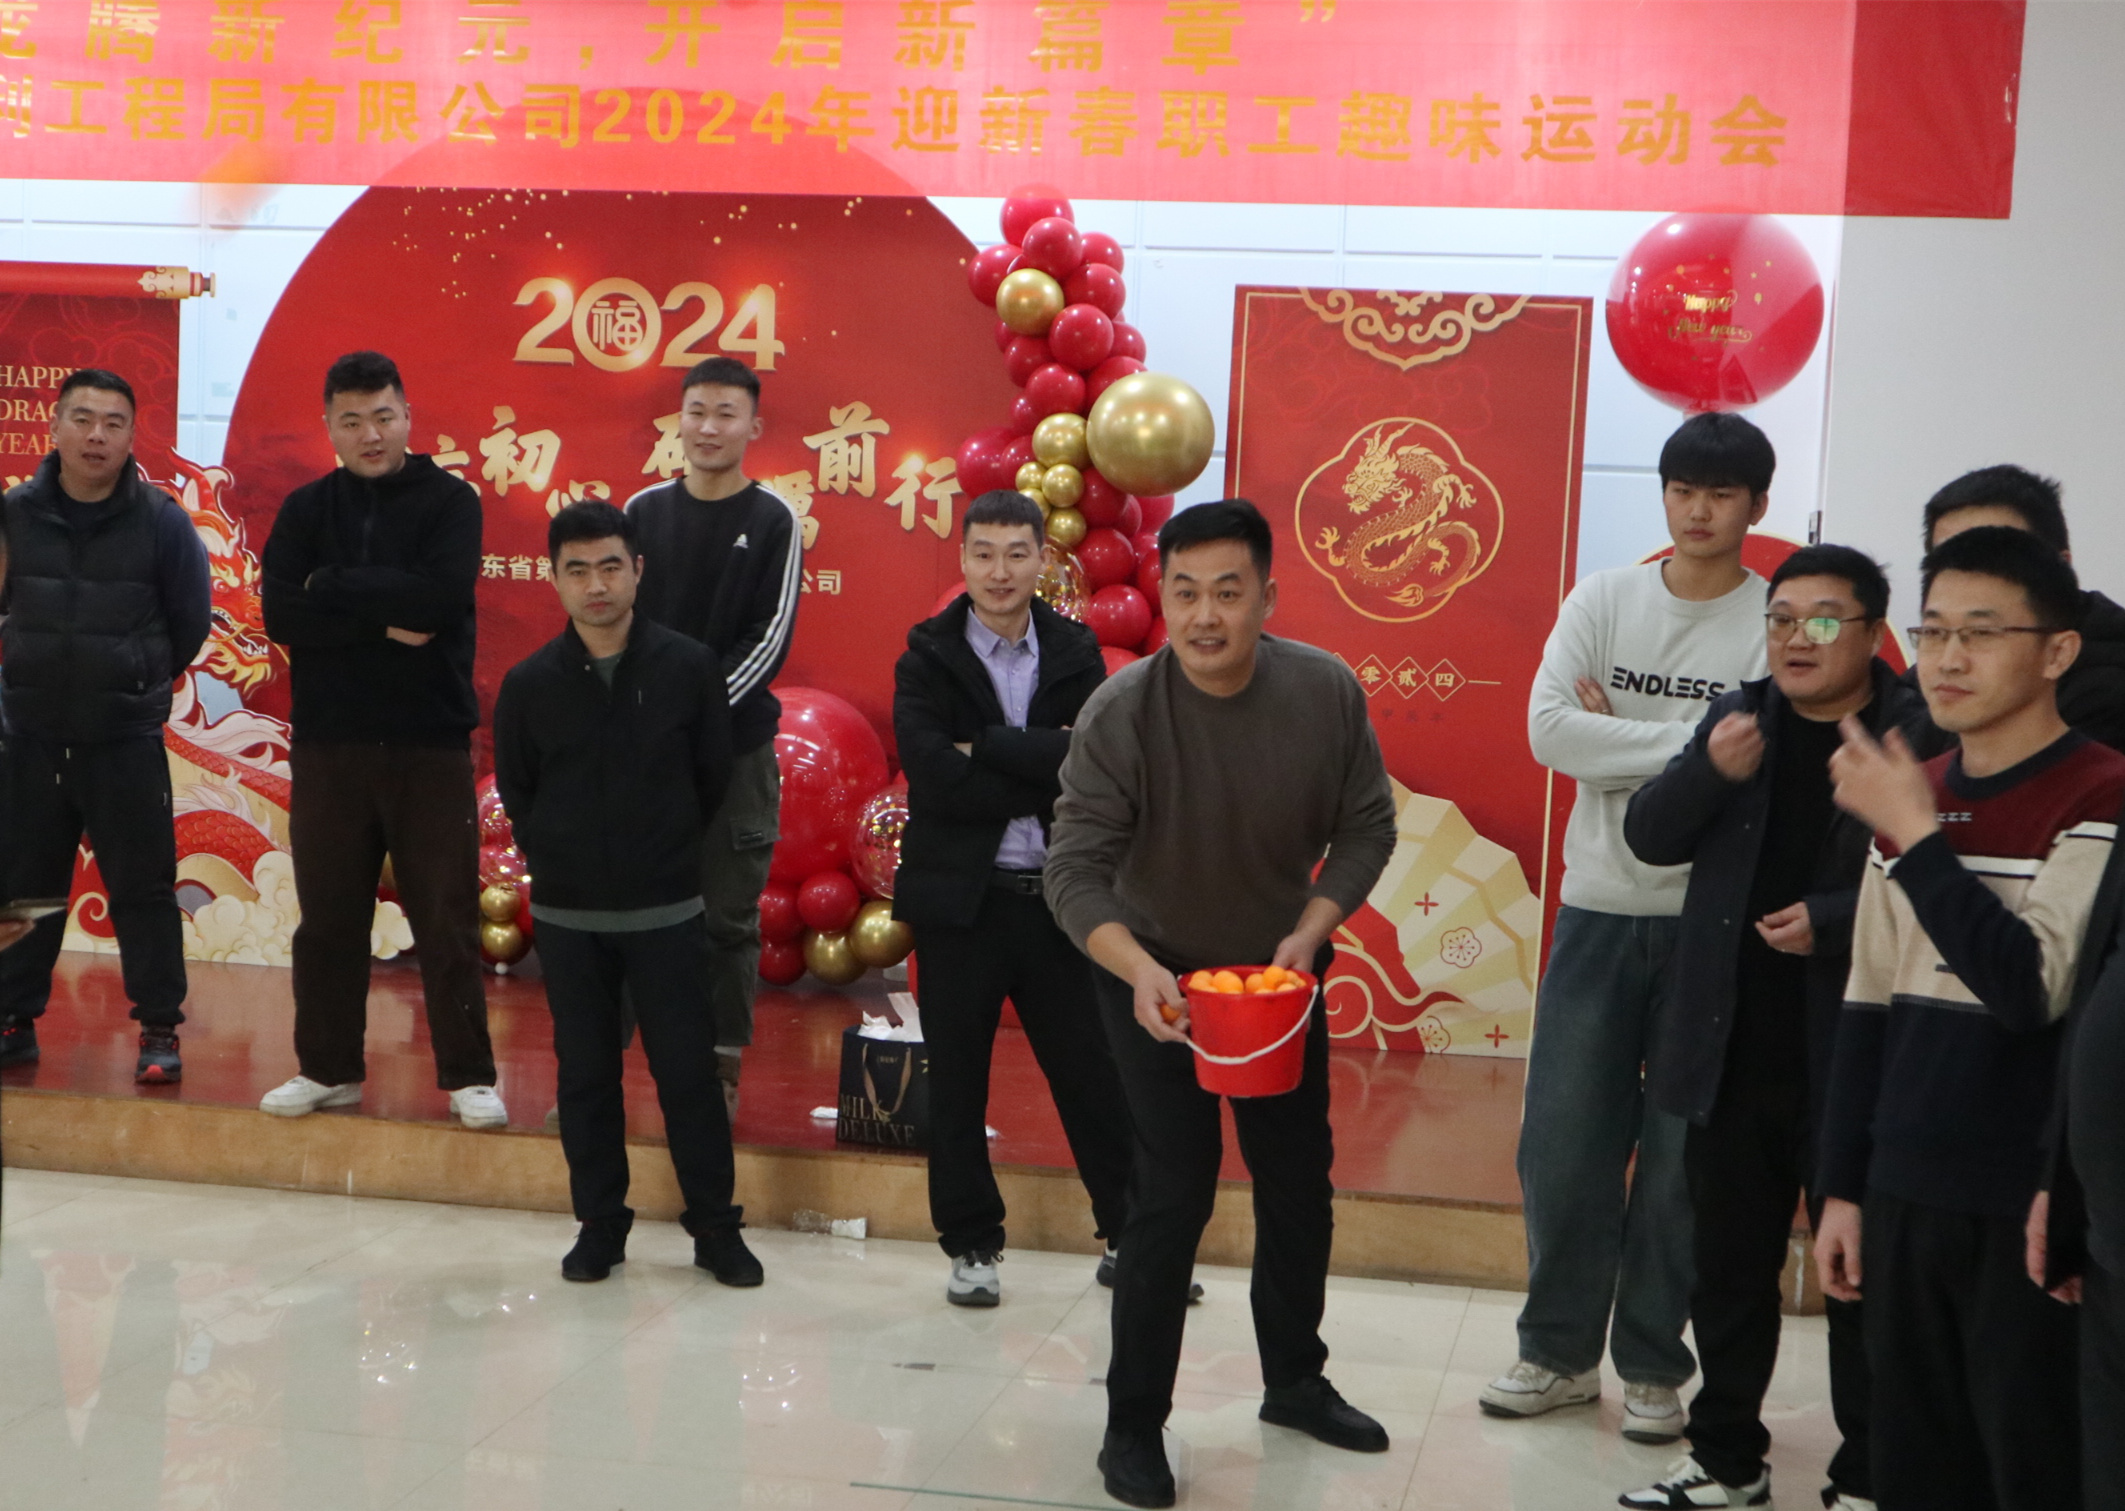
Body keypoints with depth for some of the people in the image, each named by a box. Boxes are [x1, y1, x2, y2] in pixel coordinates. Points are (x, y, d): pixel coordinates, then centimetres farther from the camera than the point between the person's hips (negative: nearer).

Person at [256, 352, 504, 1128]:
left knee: (447, 917, 0)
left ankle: (468, 1075, 9)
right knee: (328, 915, 9)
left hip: (430, 742, -3)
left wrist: (335, 588, -10)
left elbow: (443, 595, -17)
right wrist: (383, 622, -14)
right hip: (327, 743, 3)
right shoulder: (307, 508, 8)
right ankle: (327, 1067, 22)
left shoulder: (450, 501, 0)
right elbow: (280, 613, -5)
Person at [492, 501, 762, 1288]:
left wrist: (664, 851, 9)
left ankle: (715, 1227, 14)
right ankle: (599, 1225, 22)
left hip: (666, 912, -1)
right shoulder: (529, 683, -2)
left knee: (688, 1069, 2)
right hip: (566, 916, 2)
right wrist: (560, 856, 9)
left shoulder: (690, 668, -6)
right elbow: (515, 792, 11)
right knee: (585, 1073, 9)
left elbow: (712, 779, 5)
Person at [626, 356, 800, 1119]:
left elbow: (770, 635, -6)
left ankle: (721, 1070, 12)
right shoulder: (645, 510, 8)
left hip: (736, 747, -2)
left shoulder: (773, 521, 0)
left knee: (729, 914, 3)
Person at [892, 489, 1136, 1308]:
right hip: (960, 900, -1)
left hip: (1058, 899, 1)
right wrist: (1043, 777, -14)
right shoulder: (927, 656, -2)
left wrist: (986, 749, -17)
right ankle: (972, 1247, 22)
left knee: (1094, 1075, 8)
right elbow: (934, 776, -17)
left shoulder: (1075, 653, 4)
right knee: (956, 1084, 8)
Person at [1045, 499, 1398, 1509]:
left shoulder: (1327, 692, -17)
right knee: (1174, 1189, -8)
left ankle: (1295, 1382, 35)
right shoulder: (1121, 713, -25)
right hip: (1152, 974, -4)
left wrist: (1311, 930, -19)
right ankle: (1133, 1427, 7)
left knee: (1299, 1178, 14)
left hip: (1282, 967, 4)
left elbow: (1366, 827, -6)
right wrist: (1141, 971, -42)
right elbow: (1076, 871, -27)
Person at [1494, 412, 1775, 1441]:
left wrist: (1619, 737, -12)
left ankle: (1653, 1365, 21)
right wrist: (1692, 744, -13)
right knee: (1564, 1142, 6)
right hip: (1598, 910, 2)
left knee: (1683, 1154, 6)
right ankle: (1558, 1350, 22)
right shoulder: (1603, 600, 3)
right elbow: (1548, 730, -9)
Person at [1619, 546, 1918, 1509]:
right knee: (1729, 1268, 16)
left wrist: (1833, 920, -24)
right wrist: (1709, 771, -14)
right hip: (1732, 1055, 5)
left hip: (1853, 1064, -5)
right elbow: (1649, 838, 3)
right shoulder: (1737, 718, 7)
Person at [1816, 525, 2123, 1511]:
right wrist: (1843, 1189, 13)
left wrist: (1915, 834, -19)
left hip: (2029, 1210, -6)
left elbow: (2032, 988, -21)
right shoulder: (1911, 793, 11)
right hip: (1902, 1198, 6)